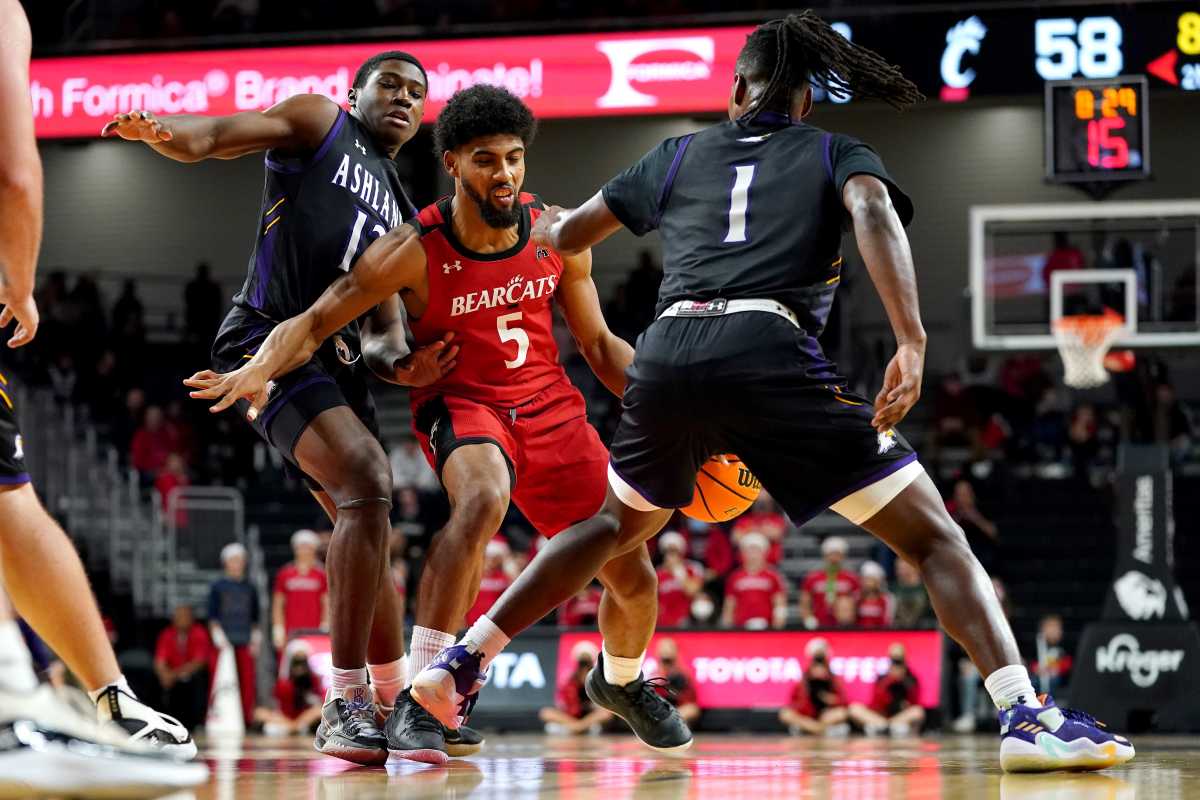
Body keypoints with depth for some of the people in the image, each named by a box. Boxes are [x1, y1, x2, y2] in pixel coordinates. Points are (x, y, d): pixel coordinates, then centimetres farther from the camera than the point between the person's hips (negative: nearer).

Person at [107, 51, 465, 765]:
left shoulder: (402, 216, 25)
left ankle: (394, 704, 25)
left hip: (336, 358, 9)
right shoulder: (320, 124, 8)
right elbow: (211, 138, -4)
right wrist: (157, 131, -28)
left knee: (365, 520, 12)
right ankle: (346, 704, -25)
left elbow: (384, 323, 22)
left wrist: (402, 362, -3)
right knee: (368, 481, -24)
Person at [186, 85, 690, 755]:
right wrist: (260, 369, -37)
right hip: (462, 404, -4)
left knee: (635, 582, 5)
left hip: (550, 407, 4)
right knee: (483, 500, -40)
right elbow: (314, 322, -18)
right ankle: (423, 699, -37)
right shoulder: (416, 252, -18)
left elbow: (599, 342, 6)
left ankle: (621, 681, 41)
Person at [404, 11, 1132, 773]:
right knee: (933, 538, 0)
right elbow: (873, 210, -6)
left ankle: (458, 661, 31)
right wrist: (912, 342, -16)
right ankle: (1026, 716, -18)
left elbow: (566, 235, 34)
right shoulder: (837, 152, 18)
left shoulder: (681, 154, 26)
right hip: (771, 354, -4)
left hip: (667, 353, 4)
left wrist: (552, 223, 59)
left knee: (615, 525, 32)